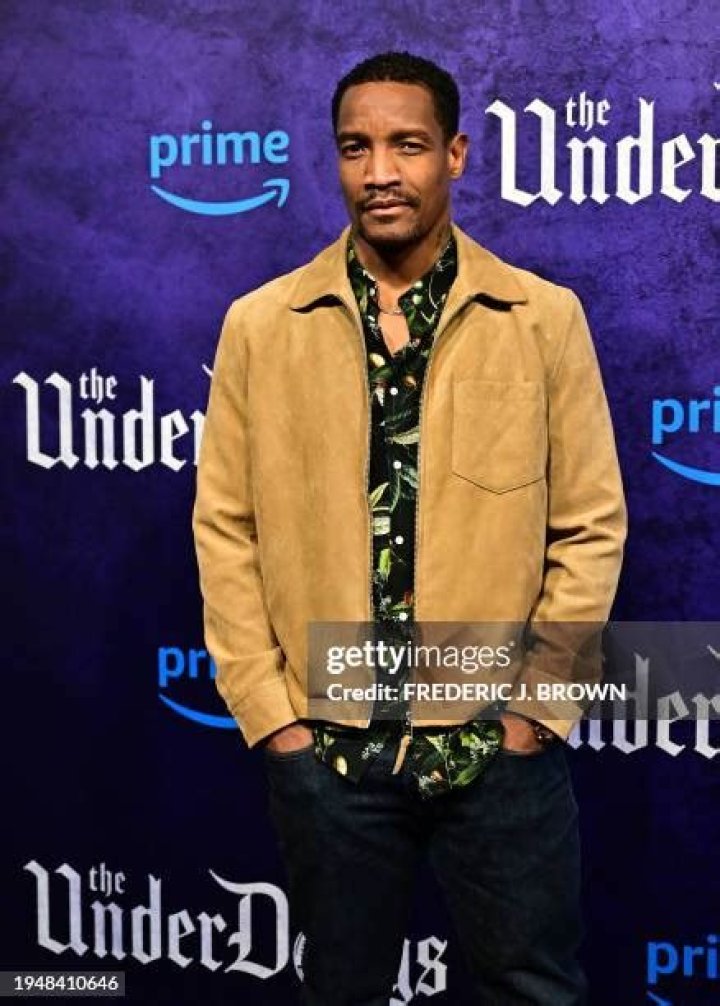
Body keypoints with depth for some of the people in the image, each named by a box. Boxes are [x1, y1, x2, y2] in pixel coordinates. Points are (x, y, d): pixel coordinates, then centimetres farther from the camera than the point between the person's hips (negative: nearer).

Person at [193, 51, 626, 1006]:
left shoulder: (545, 317, -1)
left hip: (500, 744, 0)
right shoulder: (260, 324, 1)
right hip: (323, 746, 1)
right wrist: (268, 709, -3)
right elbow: (226, 526, 1)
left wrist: (537, 704, -5)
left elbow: (591, 525, 0)